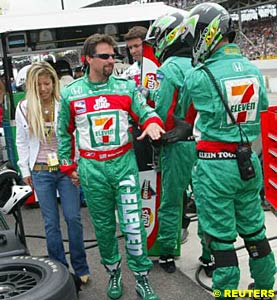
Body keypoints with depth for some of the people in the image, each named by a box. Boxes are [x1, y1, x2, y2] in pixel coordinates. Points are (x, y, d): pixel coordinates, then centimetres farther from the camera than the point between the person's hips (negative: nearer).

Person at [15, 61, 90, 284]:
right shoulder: (24, 108, 2)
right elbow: (22, 142, 11)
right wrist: (25, 170, 10)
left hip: (66, 169, -1)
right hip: (41, 172, 2)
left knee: (73, 218, 1)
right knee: (51, 223, 8)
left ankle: (80, 268, 17)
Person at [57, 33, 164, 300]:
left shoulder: (126, 87, 1)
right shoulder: (70, 93, 1)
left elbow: (146, 112, 4)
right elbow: (64, 133, 11)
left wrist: (152, 123, -19)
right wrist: (68, 166, 11)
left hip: (124, 164, 0)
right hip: (91, 170, 1)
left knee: (133, 226, -2)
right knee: (103, 227, 13)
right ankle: (113, 273, 34)